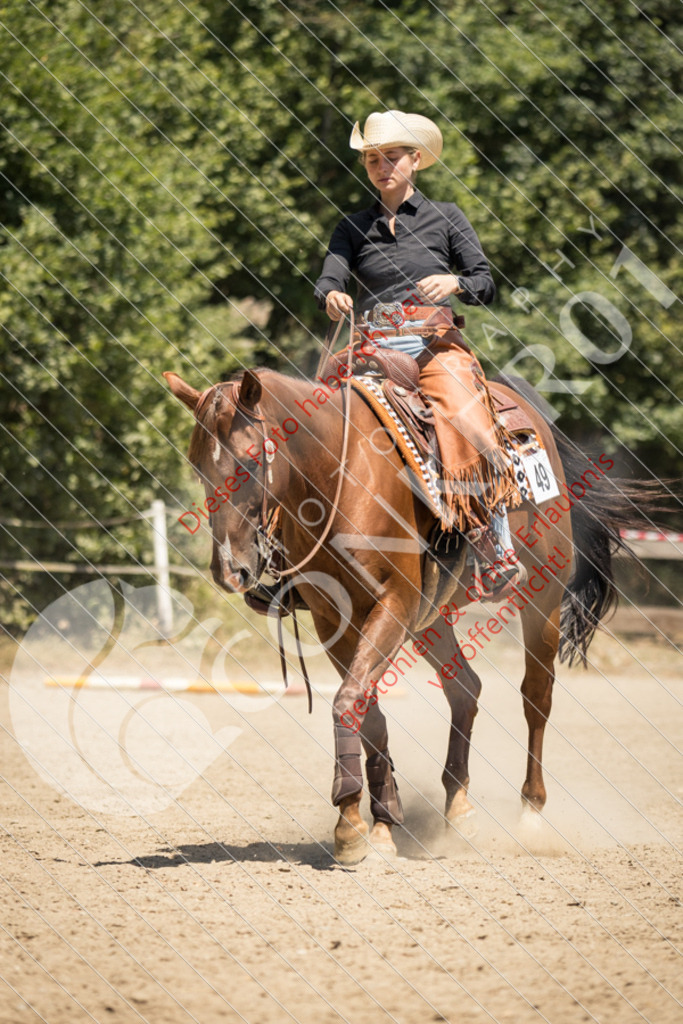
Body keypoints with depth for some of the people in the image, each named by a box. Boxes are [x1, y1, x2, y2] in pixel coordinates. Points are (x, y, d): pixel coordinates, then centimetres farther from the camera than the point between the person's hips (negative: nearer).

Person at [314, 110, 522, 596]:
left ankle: (498, 553, -20)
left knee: (469, 429, -27)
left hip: (436, 345, -2)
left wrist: (455, 283, -16)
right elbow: (330, 277, 2)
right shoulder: (353, 228, 17)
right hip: (374, 350, 2)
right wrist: (332, 297, -22)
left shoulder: (446, 217, 12)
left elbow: (487, 283, 6)